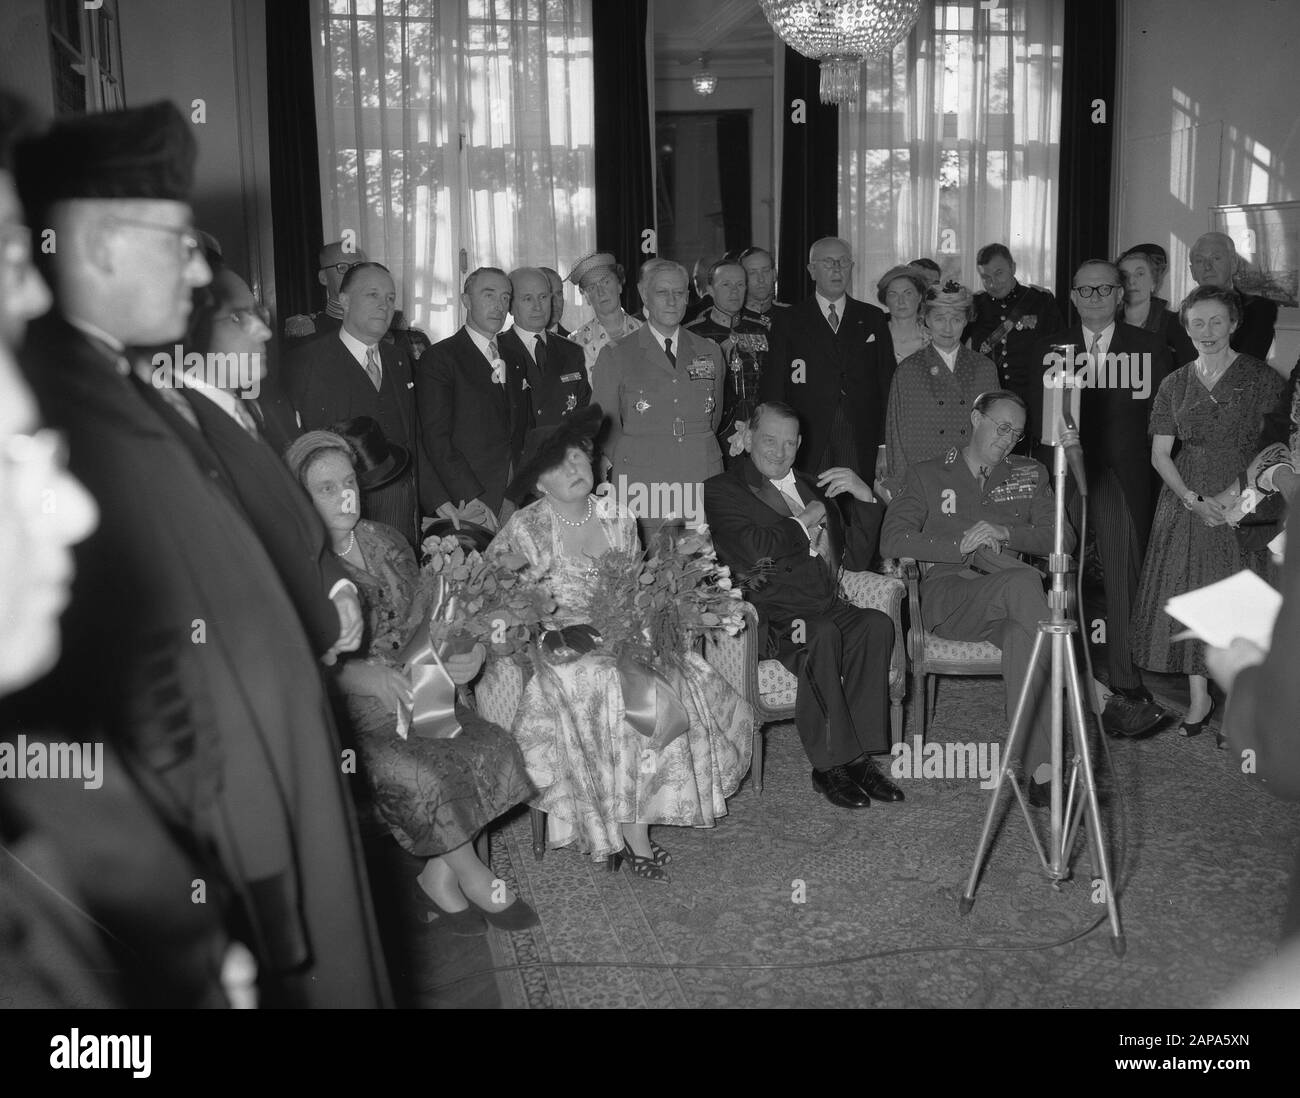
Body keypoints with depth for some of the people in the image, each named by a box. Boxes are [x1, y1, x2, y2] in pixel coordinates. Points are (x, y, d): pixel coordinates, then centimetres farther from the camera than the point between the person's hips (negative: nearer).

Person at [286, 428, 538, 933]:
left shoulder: (384, 541, 10)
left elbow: (419, 620, 13)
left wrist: (456, 656, -8)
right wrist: (370, 677, -28)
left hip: (410, 687, 6)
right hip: (342, 708, -6)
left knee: (490, 746, -16)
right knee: (417, 775, -28)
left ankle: (439, 878, -3)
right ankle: (475, 877, -1)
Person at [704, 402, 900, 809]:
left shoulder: (810, 486, 27)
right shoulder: (721, 490, 6)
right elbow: (753, 551, -14)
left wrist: (865, 495, 6)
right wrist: (805, 521, -1)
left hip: (826, 607, 6)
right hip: (769, 619, -6)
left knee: (877, 624, -24)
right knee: (823, 635, -34)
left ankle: (858, 756, -22)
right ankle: (830, 766, -25)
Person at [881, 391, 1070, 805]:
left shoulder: (1030, 474, 23)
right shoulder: (927, 475, 14)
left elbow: (1063, 539, 13)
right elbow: (892, 540, 1)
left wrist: (1006, 533, -4)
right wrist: (960, 544, -10)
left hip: (1008, 600, 2)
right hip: (948, 594, -2)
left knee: (1023, 636, -36)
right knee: (1024, 581, -35)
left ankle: (1041, 770, -40)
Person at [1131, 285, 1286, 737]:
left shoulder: (1262, 378, 0)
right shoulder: (1175, 384, 8)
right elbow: (1160, 454, 6)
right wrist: (1191, 498, -9)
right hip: (1185, 500, 3)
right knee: (1187, 595, 2)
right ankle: (1199, 696, 14)